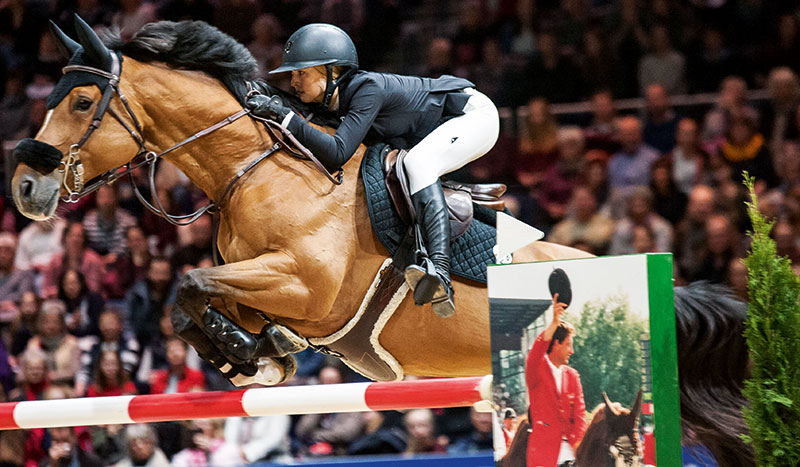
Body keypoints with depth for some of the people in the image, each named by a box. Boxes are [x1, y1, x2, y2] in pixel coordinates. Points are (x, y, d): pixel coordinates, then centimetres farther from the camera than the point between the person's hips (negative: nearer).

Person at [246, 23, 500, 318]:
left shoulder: (368, 90, -31)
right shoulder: (331, 100, -5)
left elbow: (337, 153, -41)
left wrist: (284, 117, -42)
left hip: (476, 115, -10)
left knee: (417, 162, -32)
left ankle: (440, 270, -48)